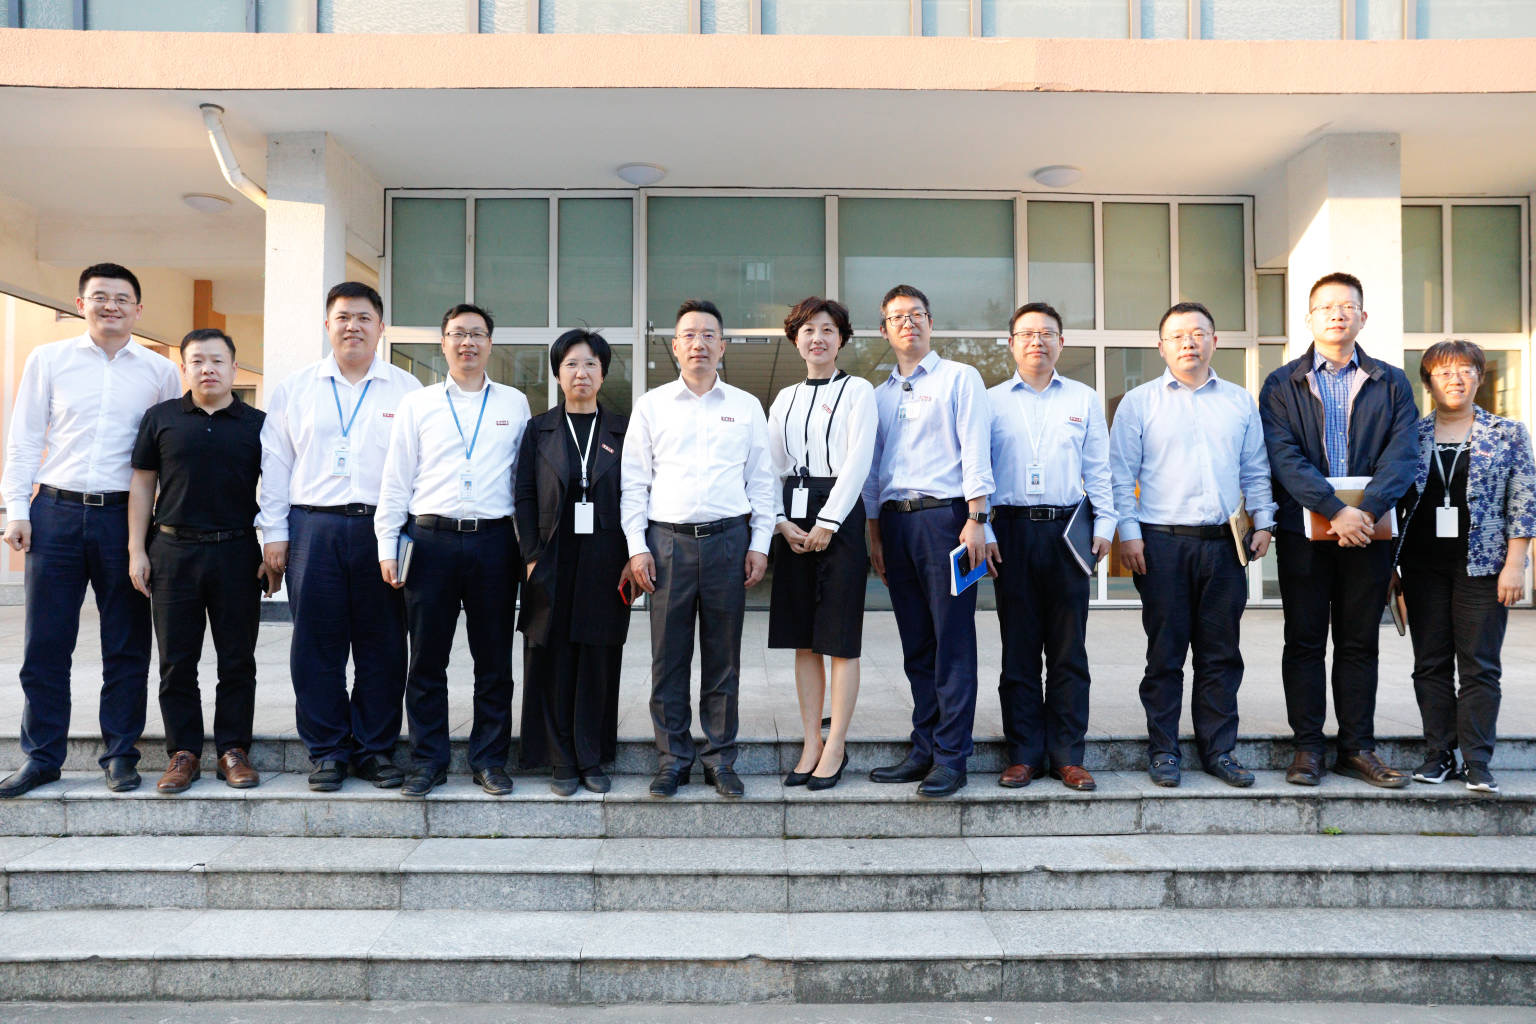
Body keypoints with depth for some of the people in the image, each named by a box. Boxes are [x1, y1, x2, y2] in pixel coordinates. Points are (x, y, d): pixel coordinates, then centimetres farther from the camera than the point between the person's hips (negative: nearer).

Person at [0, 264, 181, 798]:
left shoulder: (160, 371, 7)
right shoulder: (48, 359, 8)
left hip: (124, 516, 0)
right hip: (56, 512, 1)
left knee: (126, 647, 4)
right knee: (45, 644, 4)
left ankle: (119, 754, 16)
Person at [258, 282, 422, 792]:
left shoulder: (406, 390, 8)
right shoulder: (295, 388, 12)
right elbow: (275, 462, 11)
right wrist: (273, 531, 4)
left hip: (382, 529, -1)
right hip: (313, 528, 1)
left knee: (383, 646, 4)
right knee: (317, 645, 4)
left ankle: (375, 748, 16)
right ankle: (327, 750, 16)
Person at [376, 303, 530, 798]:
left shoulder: (514, 403, 10)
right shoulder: (416, 404, 9)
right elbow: (395, 480, 8)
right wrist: (387, 547, 2)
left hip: (494, 540, 0)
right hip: (431, 539, 0)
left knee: (494, 659, 6)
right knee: (426, 659, 5)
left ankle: (490, 760, 17)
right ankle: (428, 761, 17)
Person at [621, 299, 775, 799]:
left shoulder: (746, 406, 11)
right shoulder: (651, 405, 9)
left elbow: (761, 481, 11)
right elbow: (634, 481, 7)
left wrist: (760, 544, 3)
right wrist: (636, 546, -1)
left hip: (728, 538, 1)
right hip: (668, 540, 0)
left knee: (723, 656, 5)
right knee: (668, 656, 2)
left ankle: (720, 758, 16)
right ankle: (673, 758, 14)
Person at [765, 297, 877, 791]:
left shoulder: (857, 391, 1)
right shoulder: (784, 399, 15)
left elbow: (857, 461, -8)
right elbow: (772, 467, 11)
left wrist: (827, 523, -13)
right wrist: (781, 522, -3)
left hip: (840, 514, -5)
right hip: (793, 520, 5)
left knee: (840, 638, -1)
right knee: (803, 638, 7)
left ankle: (836, 746, 7)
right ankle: (811, 742, 16)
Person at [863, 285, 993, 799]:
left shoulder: (959, 378, 5)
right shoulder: (880, 394, 20)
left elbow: (975, 452, -4)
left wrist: (974, 519, -13)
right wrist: (875, 535, 14)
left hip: (944, 515, -5)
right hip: (895, 521, 5)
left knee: (952, 642, -5)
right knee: (916, 646, 8)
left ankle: (950, 756, 0)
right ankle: (923, 750, 15)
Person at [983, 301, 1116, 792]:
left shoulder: (1084, 399, 14)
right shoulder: (991, 401, 10)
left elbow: (1098, 469, 12)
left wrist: (1104, 523, 2)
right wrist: (982, 530, -2)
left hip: (1067, 532, 1)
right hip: (1012, 530, 0)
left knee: (1069, 650, 2)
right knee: (1018, 650, 3)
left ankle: (1068, 755, 9)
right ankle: (1023, 754, 10)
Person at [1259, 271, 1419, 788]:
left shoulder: (1392, 384, 9)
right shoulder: (1282, 385, 4)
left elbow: (1403, 454, -3)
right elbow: (1284, 457, -8)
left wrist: (1368, 510, -19)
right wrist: (1334, 510, -20)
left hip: (1369, 532, 2)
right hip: (1303, 532, -1)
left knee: (1360, 644, 8)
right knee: (1304, 643, 5)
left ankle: (1358, 747, 17)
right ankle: (1308, 747, 13)